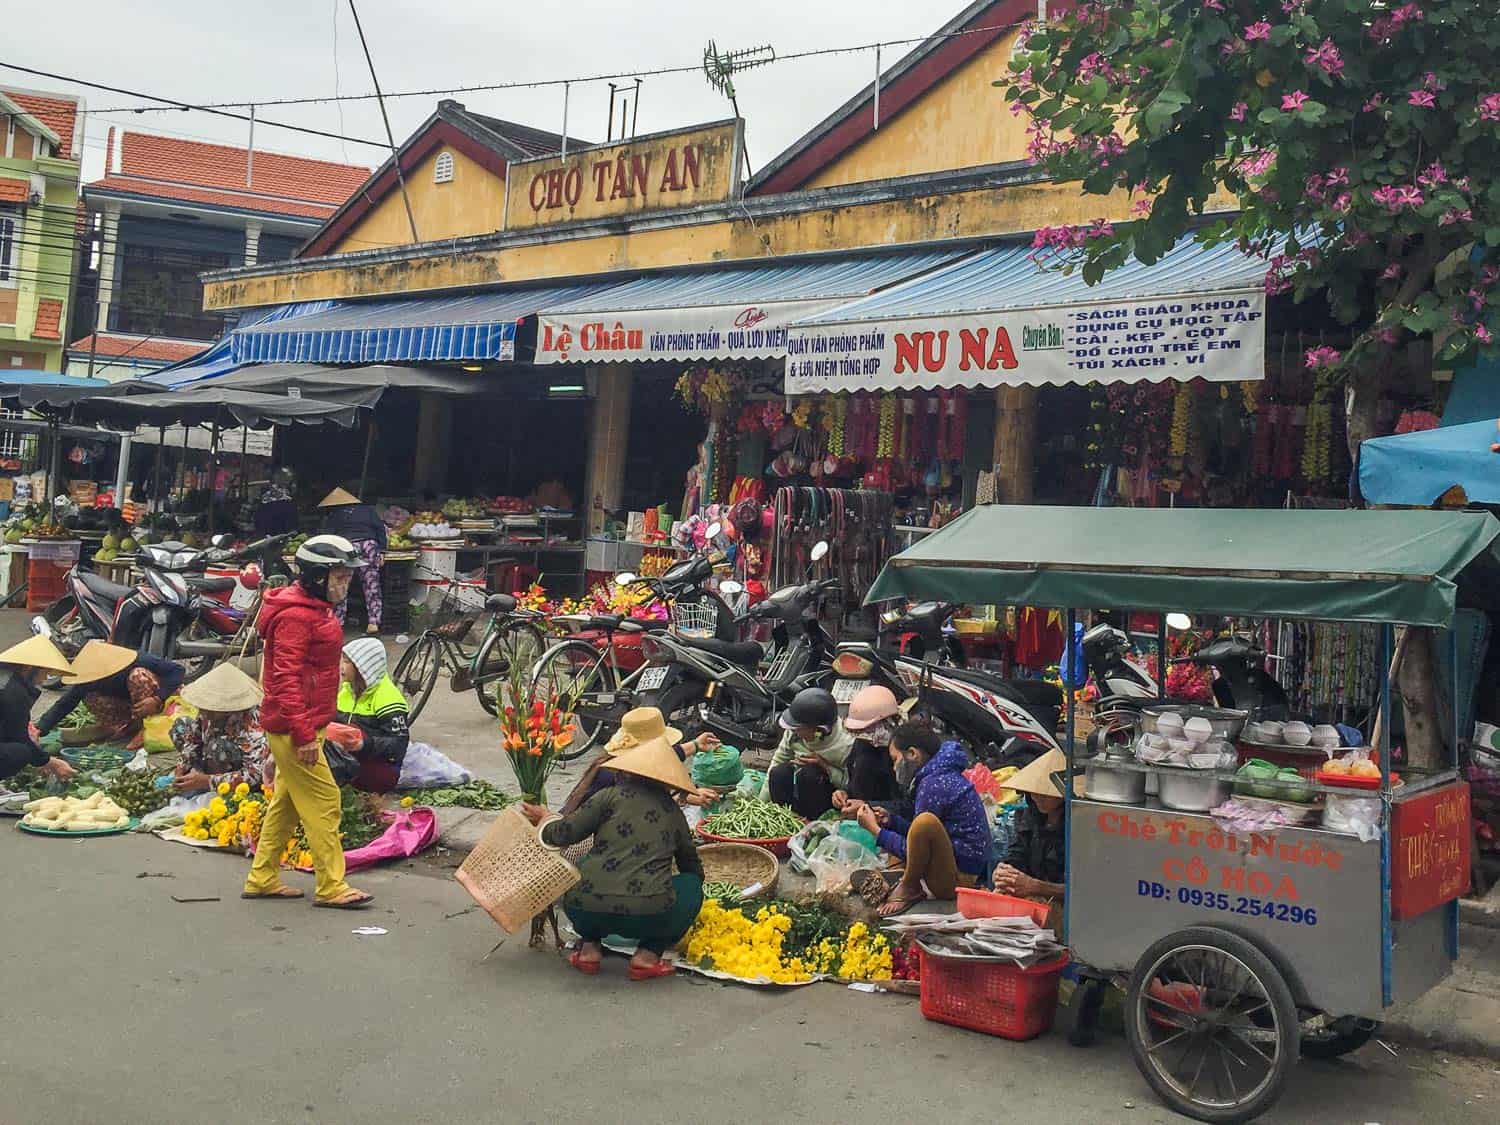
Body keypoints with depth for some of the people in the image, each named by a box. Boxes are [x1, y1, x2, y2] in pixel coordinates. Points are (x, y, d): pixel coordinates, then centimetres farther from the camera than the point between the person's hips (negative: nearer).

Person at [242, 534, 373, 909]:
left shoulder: (316, 610, 14)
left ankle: (262, 879, 25)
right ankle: (331, 888, 0)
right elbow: (286, 678, -23)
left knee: (286, 803, 16)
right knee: (323, 802, -6)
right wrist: (304, 734, -25)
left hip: (305, 724, 10)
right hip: (293, 727, -10)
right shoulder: (295, 617, -18)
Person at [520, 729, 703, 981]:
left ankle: (589, 947, 16)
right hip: (649, 917, -1)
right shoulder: (675, 813, 16)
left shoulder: (611, 796, 7)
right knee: (692, 885, 26)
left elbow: (562, 834, 3)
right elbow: (693, 867, 29)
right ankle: (648, 953, 9)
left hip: (586, 911, 1)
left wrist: (544, 818, 24)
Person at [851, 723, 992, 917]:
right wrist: (891, 820, 8)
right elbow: (921, 838, 20)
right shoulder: (944, 775, 14)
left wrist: (876, 830, -5)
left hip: (959, 878, -11)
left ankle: (909, 889, -11)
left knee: (926, 821, -33)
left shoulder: (933, 784, -17)